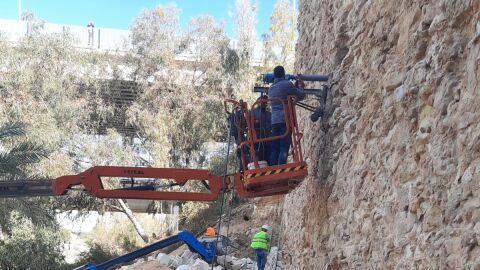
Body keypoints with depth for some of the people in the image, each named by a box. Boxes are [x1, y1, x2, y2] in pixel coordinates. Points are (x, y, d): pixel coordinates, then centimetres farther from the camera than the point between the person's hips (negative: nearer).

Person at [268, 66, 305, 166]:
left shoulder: (271, 88, 16)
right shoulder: (287, 84, -4)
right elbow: (301, 96, 5)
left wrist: (295, 87, 30)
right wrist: (300, 86, 24)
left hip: (274, 121, 6)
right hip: (286, 120, -6)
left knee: (274, 148, 7)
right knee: (284, 148, -9)